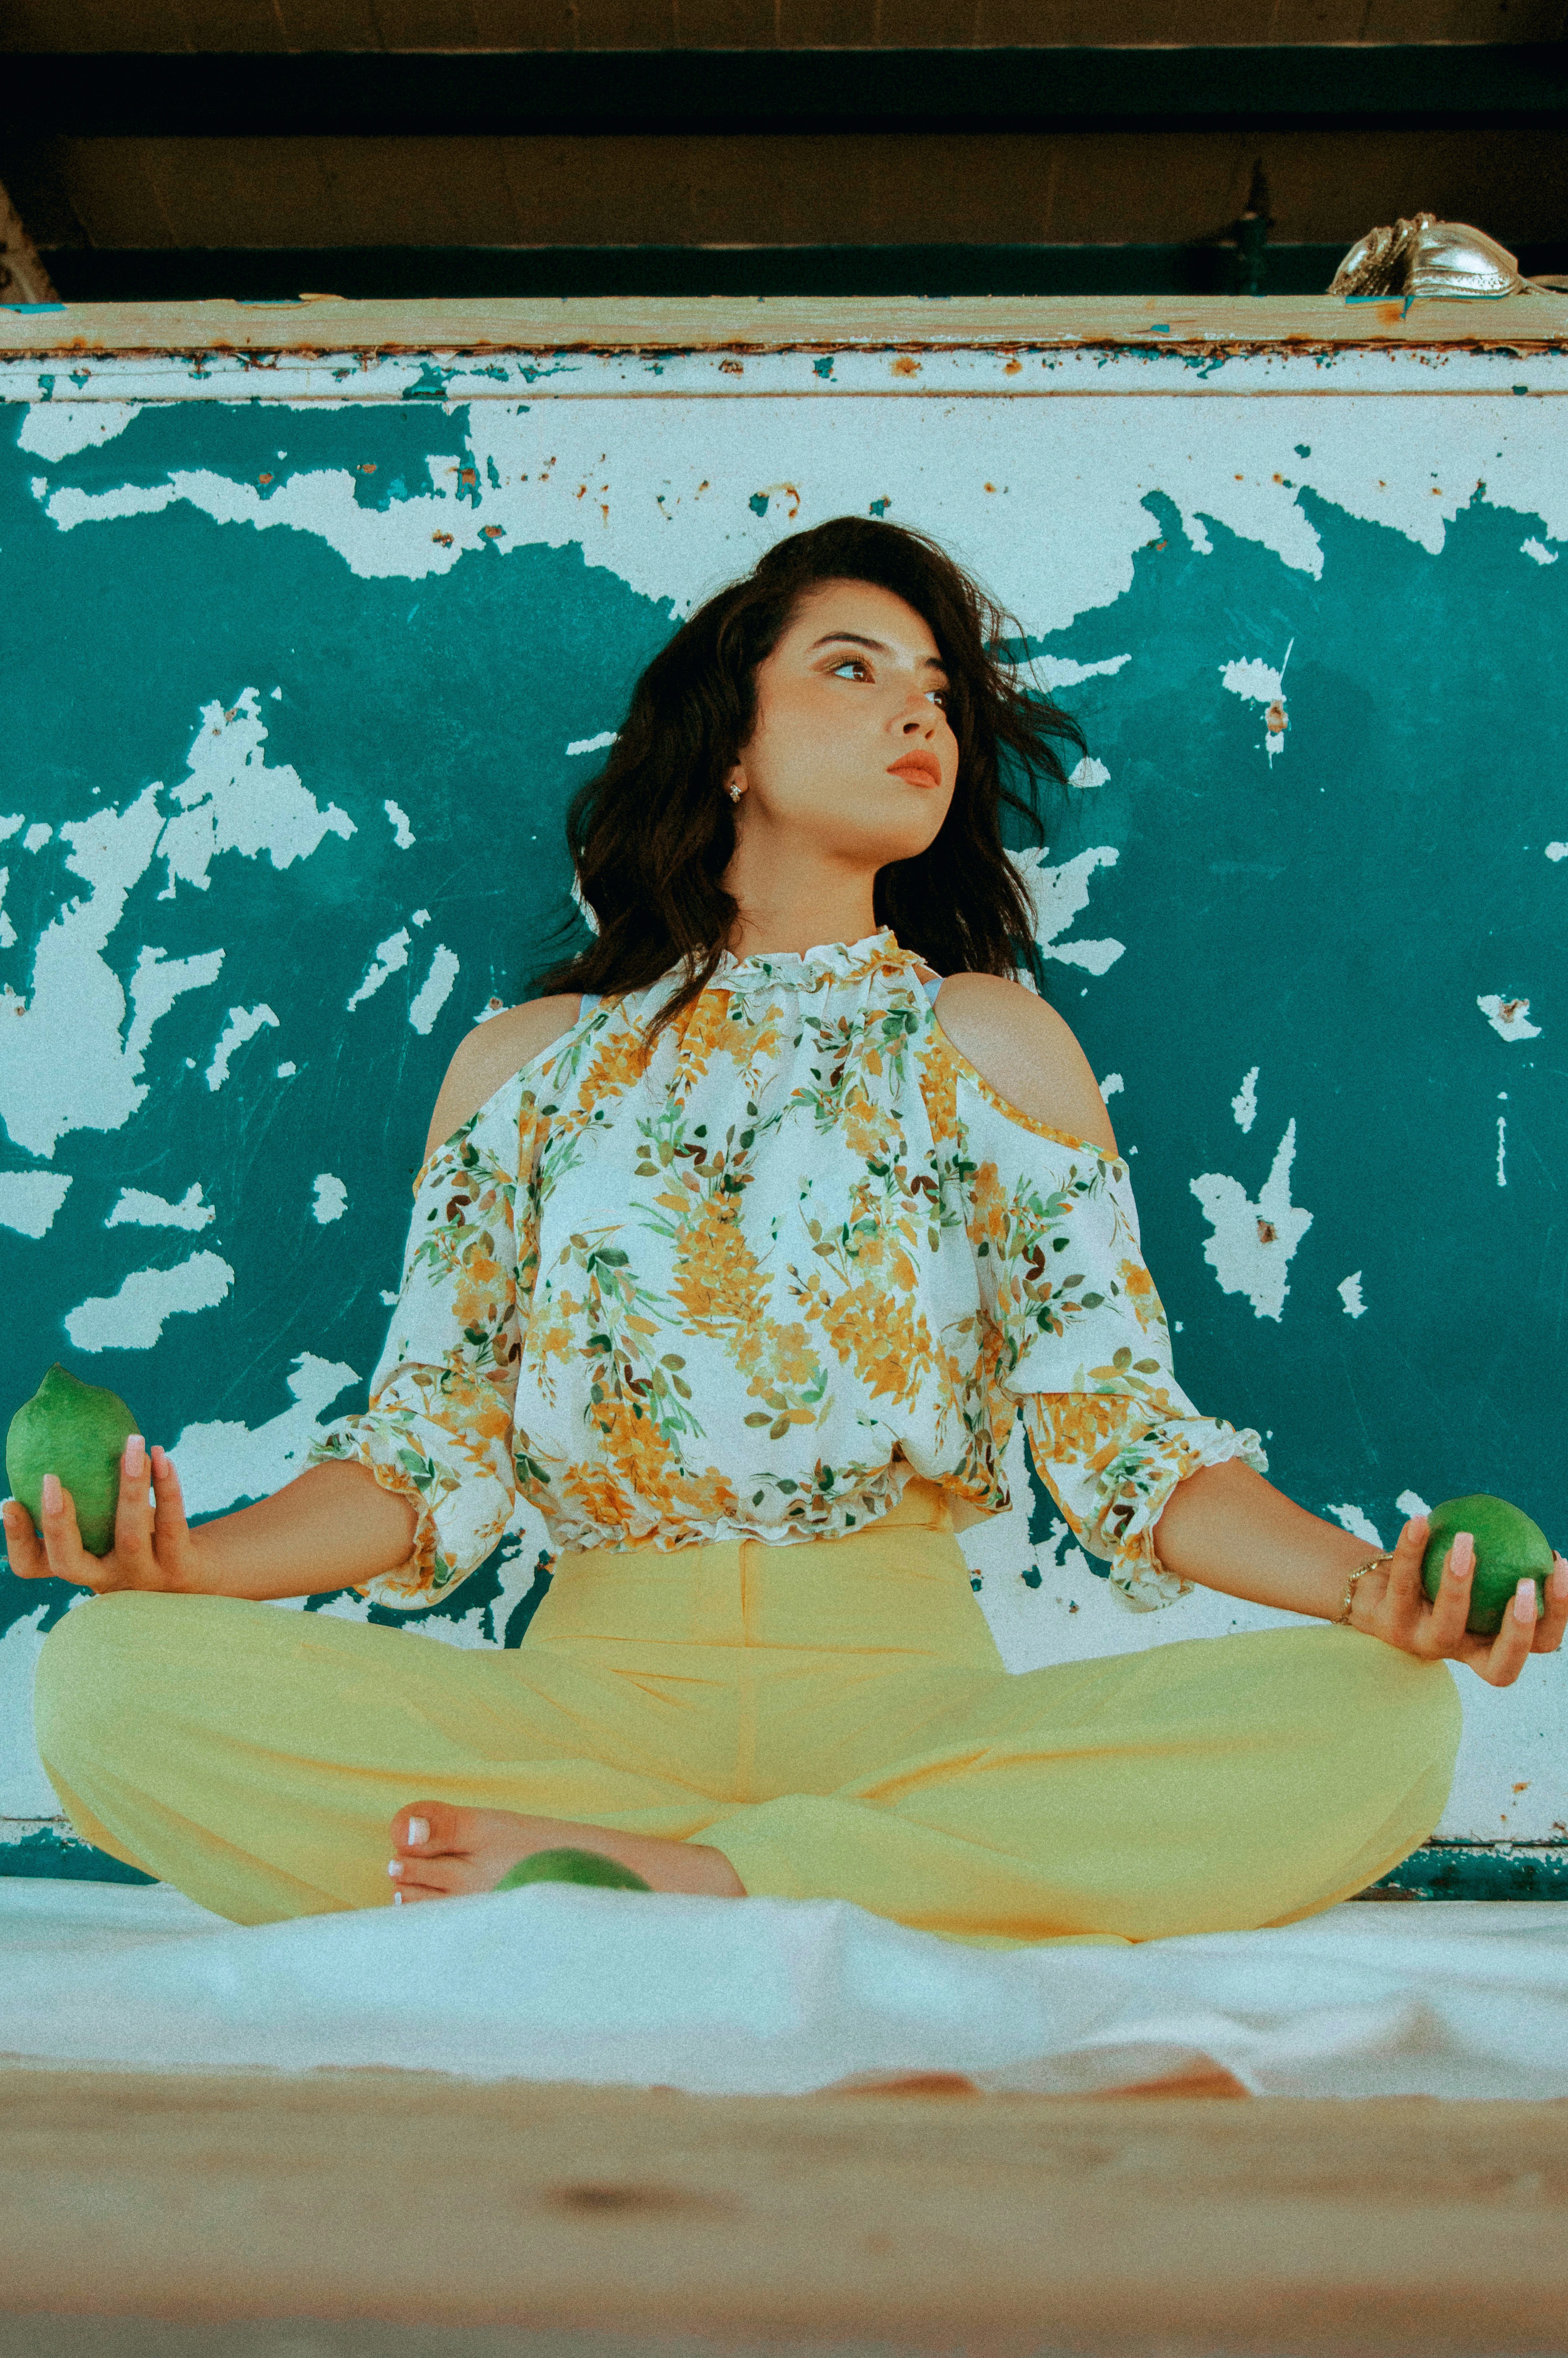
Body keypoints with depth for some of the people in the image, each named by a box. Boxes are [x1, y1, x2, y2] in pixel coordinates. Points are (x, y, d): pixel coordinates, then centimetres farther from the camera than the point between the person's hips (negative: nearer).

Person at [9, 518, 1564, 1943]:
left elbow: (1125, 1433, 3)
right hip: (593, 1691, 1)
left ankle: (668, 1875, -22)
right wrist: (190, 1559, -13)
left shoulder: (995, 1046, 11)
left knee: (1374, 1723, -27)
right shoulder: (527, 1061, 13)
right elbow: (433, 1451, 7)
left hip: (911, 1692, 0)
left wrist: (1367, 1591, -16)